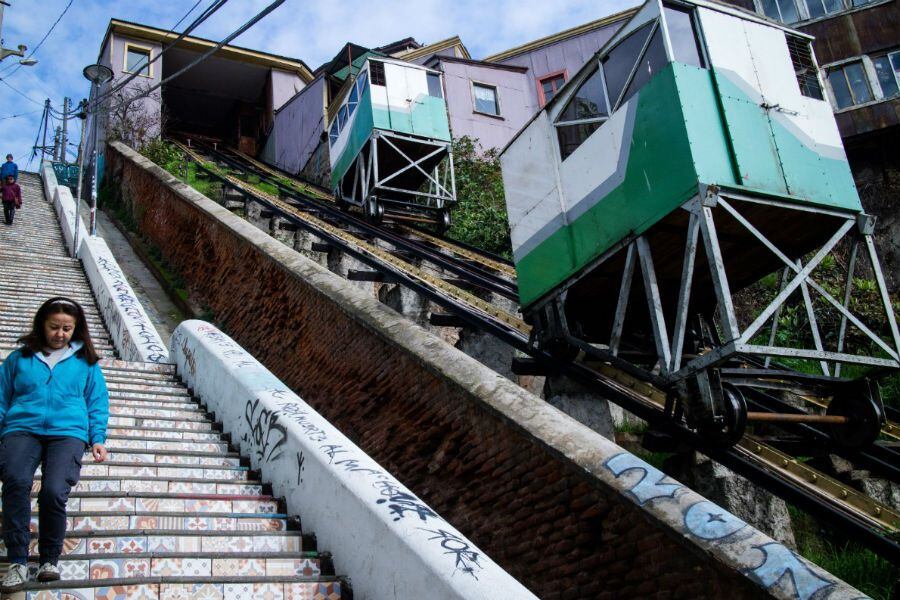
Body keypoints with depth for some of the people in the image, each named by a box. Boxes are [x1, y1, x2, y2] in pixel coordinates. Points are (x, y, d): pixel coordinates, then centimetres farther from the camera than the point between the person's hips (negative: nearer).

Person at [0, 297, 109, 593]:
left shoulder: (85, 361, 18)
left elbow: (97, 404, 17)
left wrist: (98, 439, 5)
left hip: (67, 432, -1)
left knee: (54, 491, -25)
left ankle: (49, 559, -4)